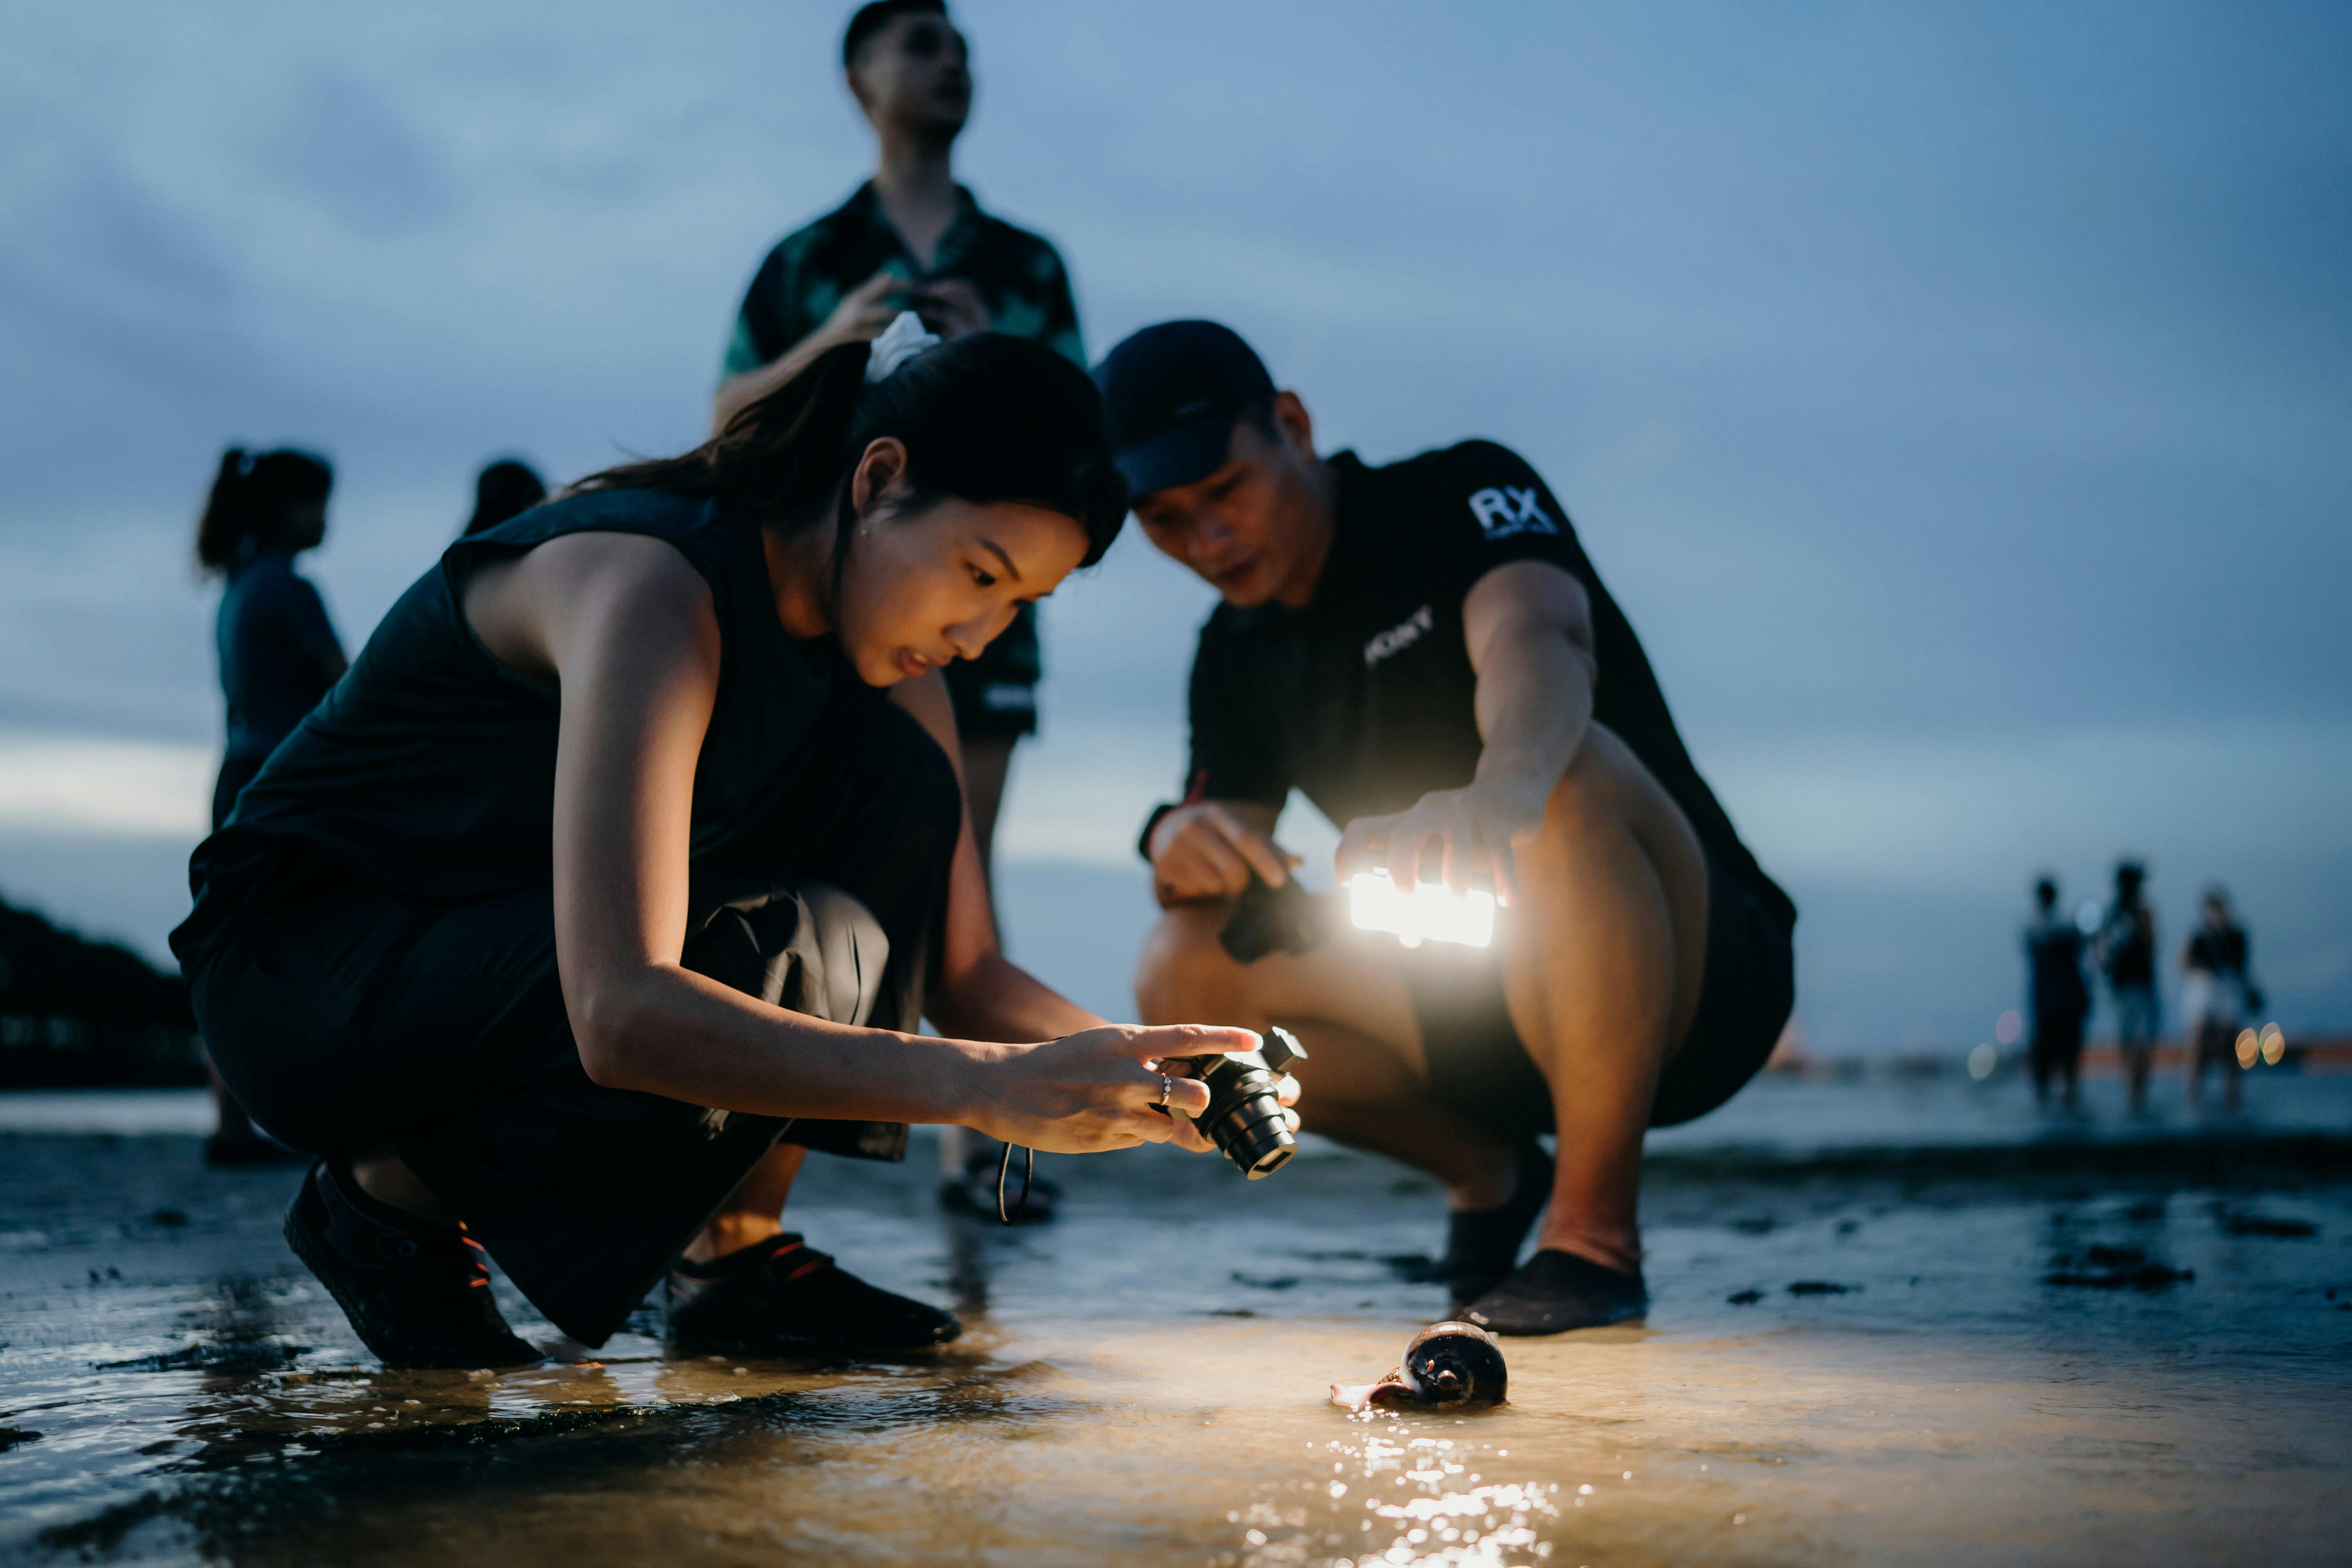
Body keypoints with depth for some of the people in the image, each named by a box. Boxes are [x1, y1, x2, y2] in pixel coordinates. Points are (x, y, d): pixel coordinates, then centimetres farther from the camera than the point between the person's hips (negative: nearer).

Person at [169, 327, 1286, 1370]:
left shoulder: (878, 641, -4)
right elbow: (622, 1017, -41)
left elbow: (963, 970, -3)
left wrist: (1137, 1069, -23)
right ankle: (389, 1193, -6)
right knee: (787, 964, -31)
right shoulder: (649, 588, -30)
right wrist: (987, 1086, -46)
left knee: (898, 780, -12)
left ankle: (732, 1247, -5)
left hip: (518, 927, 7)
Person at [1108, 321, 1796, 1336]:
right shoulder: (1237, 657, 8)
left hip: (1696, 978, -5)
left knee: (1566, 778, -37)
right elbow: (1218, 869, 3)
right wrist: (1185, 840, -23)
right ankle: (1484, 1170, 6)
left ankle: (1596, 1229, -23)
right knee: (1186, 973, -16)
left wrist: (1503, 787, -57)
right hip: (1477, 1006, 5)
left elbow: (1539, 639, -34)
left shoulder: (1465, 496, -11)